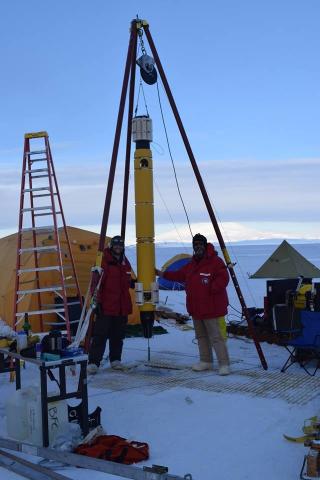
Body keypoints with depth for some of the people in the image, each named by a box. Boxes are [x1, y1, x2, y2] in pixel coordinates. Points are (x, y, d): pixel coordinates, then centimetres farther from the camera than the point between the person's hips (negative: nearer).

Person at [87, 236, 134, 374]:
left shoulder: (125, 263, 13)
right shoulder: (104, 261, -7)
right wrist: (97, 300, -18)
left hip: (122, 306, 6)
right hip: (106, 306, -6)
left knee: (118, 335, 13)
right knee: (100, 335, -6)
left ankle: (115, 360, 23)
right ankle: (93, 362, -3)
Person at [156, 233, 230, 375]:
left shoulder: (215, 262, -11)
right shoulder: (192, 264, 15)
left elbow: (223, 279, -19)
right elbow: (179, 275, 23)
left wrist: (211, 289, -22)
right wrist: (162, 274, 18)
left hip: (211, 308, -9)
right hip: (196, 308, 9)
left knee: (216, 336, -9)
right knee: (201, 336, 15)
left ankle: (224, 364, -4)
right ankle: (206, 361, 26)